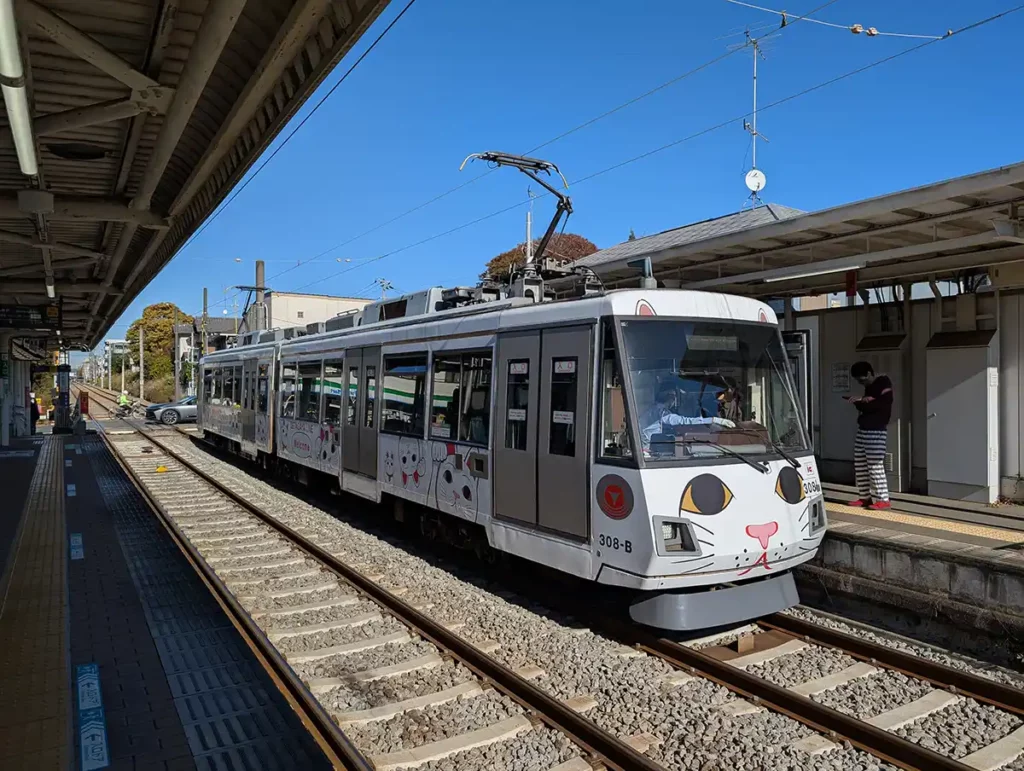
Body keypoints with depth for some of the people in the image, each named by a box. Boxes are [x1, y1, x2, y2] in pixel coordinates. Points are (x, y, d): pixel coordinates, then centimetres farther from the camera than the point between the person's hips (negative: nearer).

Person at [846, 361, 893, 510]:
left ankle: (883, 499, -5)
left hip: (877, 430, -9)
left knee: (875, 466, -10)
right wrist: (857, 402, 0)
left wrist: (862, 400, -21)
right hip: (863, 429, 9)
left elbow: (884, 403, -19)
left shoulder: (884, 383, -6)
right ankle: (865, 497, 15)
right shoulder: (869, 387, 18)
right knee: (860, 465, 8)